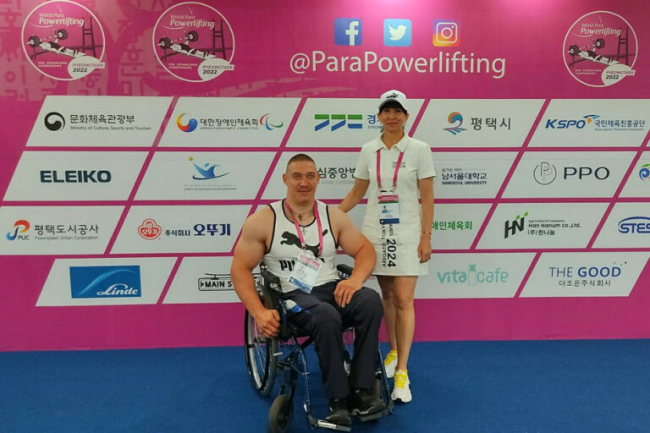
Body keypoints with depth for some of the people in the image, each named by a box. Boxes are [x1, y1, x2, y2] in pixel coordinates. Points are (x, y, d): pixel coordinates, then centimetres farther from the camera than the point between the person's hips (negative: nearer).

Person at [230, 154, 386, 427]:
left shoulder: (334, 216, 8)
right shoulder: (262, 221, -3)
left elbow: (365, 249, 9)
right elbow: (240, 269, -3)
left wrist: (356, 279, -14)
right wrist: (259, 312, -16)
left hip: (331, 290, 4)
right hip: (292, 296, -4)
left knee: (370, 301, -28)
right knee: (327, 317, -36)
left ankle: (361, 391, -18)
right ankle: (338, 401, -16)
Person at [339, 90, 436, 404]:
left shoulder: (419, 149, -3)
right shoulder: (369, 150, 5)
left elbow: (427, 197, -4)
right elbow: (356, 193, 10)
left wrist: (426, 237, -10)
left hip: (406, 233, -3)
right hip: (375, 231, 3)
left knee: (403, 300, -6)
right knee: (386, 296, 13)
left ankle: (401, 373, 2)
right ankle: (394, 351, 33)